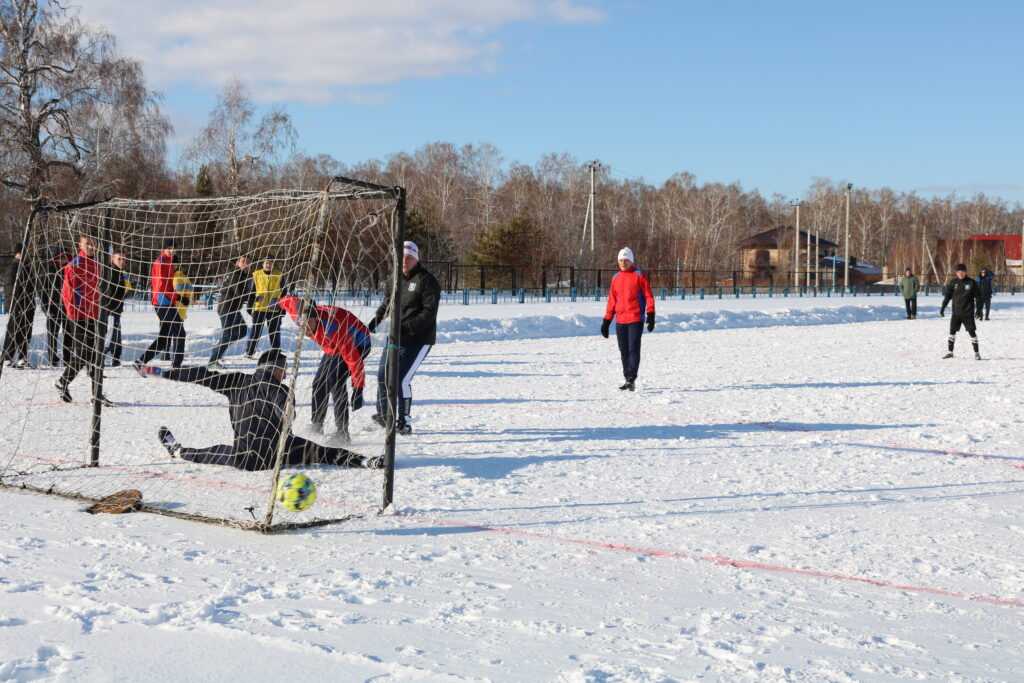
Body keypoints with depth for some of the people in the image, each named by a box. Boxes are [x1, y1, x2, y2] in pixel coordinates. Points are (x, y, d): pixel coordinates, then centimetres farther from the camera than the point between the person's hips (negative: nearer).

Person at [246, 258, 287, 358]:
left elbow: (284, 291, 9)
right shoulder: (256, 275, 3)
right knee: (256, 330, 3)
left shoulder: (279, 275, 3)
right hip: (259, 307, 0)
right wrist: (250, 305, 2)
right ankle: (250, 352, 9)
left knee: (274, 331, 6)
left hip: (274, 309, 0)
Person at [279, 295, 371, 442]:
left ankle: (342, 431, -23)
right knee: (319, 383, 7)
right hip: (333, 349, 8)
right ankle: (316, 427, 24)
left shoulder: (332, 327, -42)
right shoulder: (300, 315, -21)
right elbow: (290, 301, 3)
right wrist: (278, 304, 26)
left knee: (334, 381, -25)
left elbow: (352, 357, -40)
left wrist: (358, 389, -40)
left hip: (357, 345, -8)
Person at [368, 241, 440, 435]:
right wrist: (375, 321, 3)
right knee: (383, 376, 12)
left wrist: (406, 327, -28)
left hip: (418, 340, -7)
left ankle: (404, 422, -2)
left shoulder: (427, 281, -12)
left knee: (401, 379, -15)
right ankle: (383, 415, 31)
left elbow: (429, 313, -18)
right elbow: (387, 304, 21)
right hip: (395, 338, 7)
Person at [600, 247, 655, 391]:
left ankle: (631, 379, -11)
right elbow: (612, 300, 16)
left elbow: (648, 296, -3)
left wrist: (650, 315, -12)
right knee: (624, 351, 8)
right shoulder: (616, 278, 12)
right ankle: (628, 379, 16)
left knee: (633, 349, -9)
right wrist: (606, 321, 14)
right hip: (620, 321, 5)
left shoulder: (639, 275, -2)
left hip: (635, 320, -5)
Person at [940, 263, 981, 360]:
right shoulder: (953, 282, 2)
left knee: (972, 332, -3)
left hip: (968, 312, -2)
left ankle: (976, 353, 3)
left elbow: (978, 296, 3)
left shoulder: (971, 283, -3)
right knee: (952, 331, 6)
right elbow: (947, 296, 6)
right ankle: (950, 352, 18)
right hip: (956, 312, 3)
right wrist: (942, 308, 3)